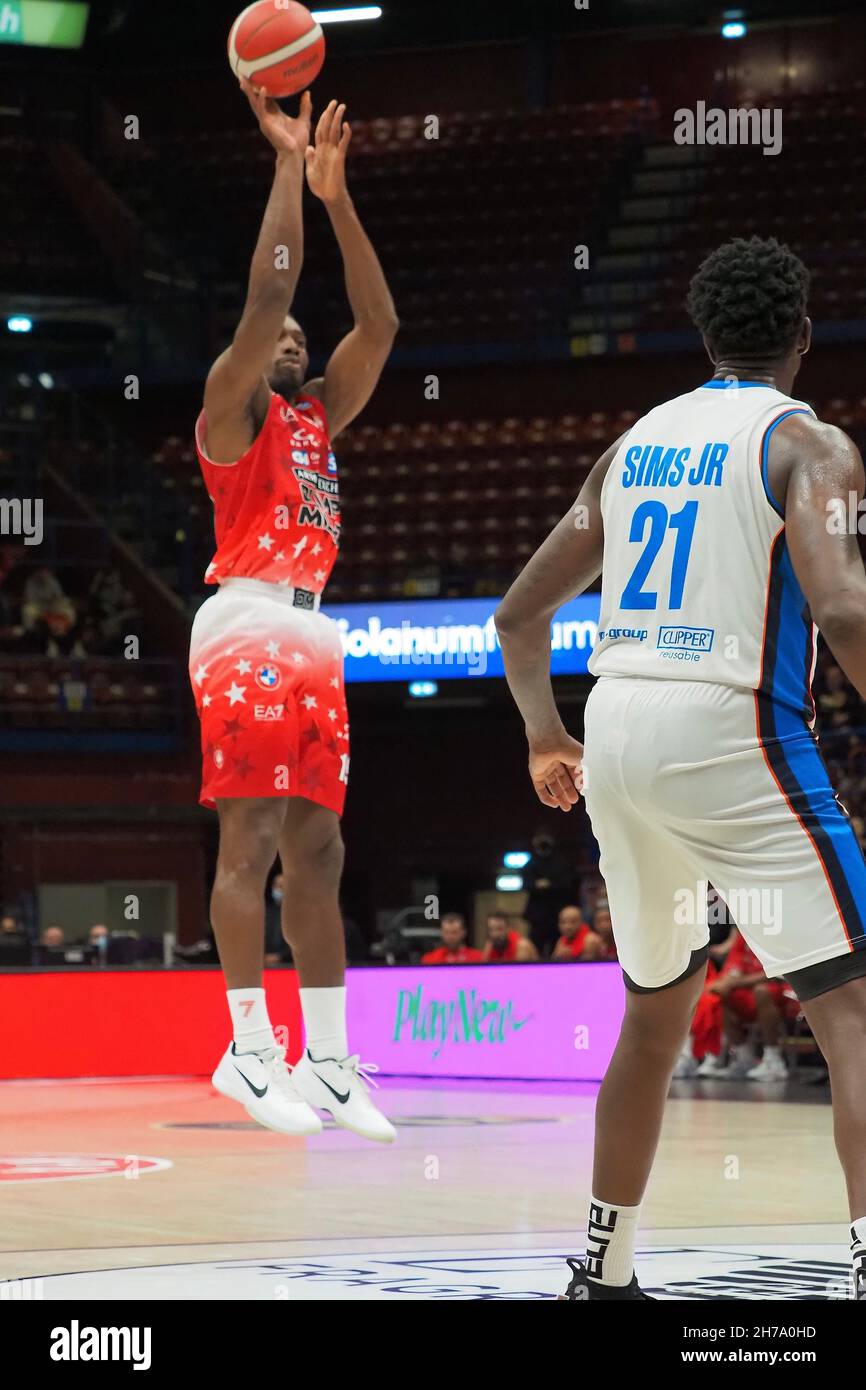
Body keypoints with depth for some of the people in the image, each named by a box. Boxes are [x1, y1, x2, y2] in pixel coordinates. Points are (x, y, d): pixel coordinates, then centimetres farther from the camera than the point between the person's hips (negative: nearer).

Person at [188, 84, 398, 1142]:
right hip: (249, 625, -8)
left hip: (310, 635, 8)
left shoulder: (317, 415, 22)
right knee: (250, 840, -11)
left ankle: (328, 1060, 5)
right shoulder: (233, 404, 2)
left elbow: (379, 325, 18)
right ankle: (248, 1050, -13)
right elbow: (267, 290, -11)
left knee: (316, 847, 5)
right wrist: (287, 165, -6)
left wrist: (336, 195, 14)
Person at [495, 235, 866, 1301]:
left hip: (616, 734, 7)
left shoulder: (636, 442, 16)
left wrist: (543, 735, 35)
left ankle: (602, 1270, 29)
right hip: (734, 735, -7)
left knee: (655, 1012, 23)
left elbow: (520, 613, 21)